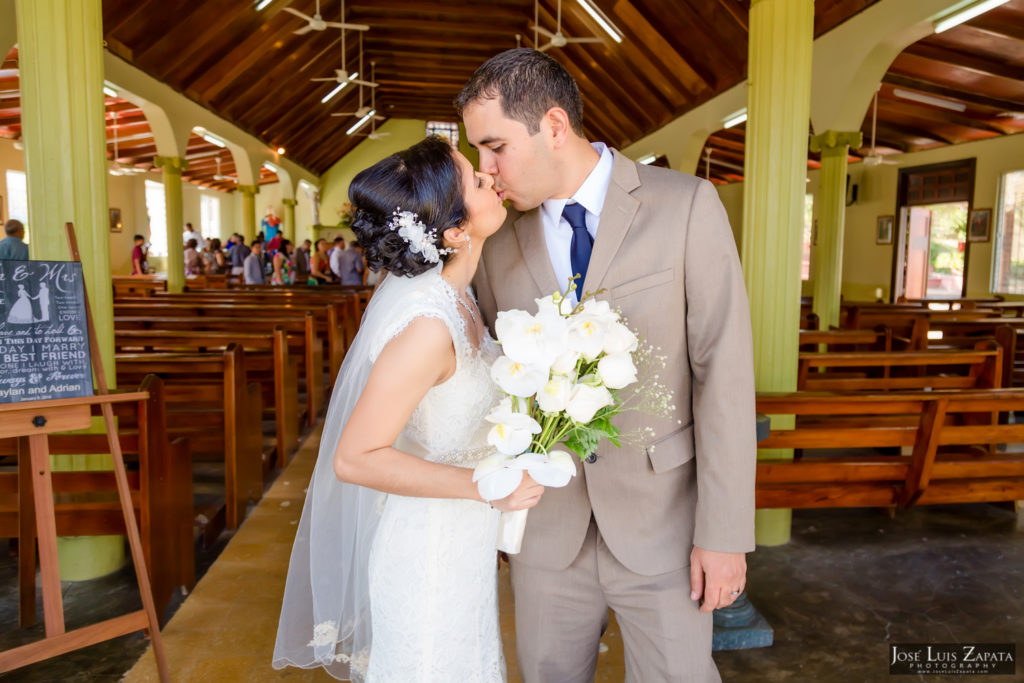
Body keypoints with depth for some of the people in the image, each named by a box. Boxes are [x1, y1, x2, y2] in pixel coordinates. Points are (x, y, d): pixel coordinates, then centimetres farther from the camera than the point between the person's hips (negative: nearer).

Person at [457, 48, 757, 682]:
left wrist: (724, 532, -11)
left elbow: (724, 369, -11)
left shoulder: (687, 206, -9)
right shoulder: (499, 242, 2)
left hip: (663, 522, -3)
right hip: (545, 528, 3)